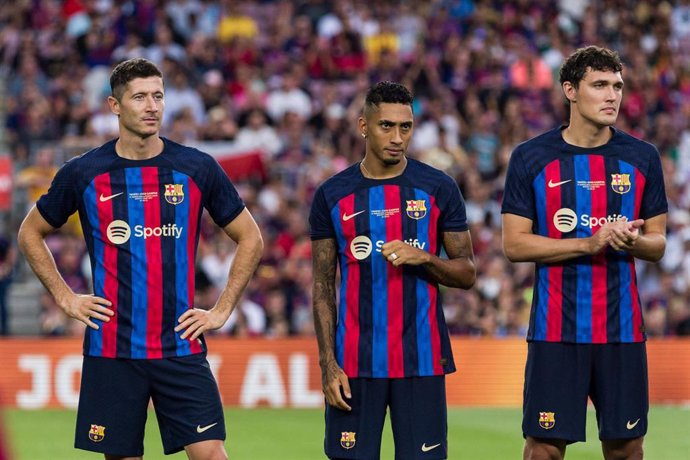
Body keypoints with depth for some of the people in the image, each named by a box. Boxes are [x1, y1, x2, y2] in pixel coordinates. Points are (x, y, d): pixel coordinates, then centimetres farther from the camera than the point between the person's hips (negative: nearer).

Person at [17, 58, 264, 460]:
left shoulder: (198, 169, 2)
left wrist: (222, 310, 4)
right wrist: (65, 298, 6)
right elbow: (31, 233, 16)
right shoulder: (83, 173, 2)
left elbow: (250, 239, 12)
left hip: (181, 347, 0)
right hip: (111, 348, 0)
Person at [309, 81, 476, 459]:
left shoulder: (439, 189, 2)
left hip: (422, 359, 0)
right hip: (355, 360, 0)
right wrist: (328, 364, -3)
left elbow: (467, 274, 6)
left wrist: (423, 259, -14)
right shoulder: (332, 196, 4)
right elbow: (323, 287, 5)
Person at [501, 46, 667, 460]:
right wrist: (588, 244, -16)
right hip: (556, 328, -2)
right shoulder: (531, 158, -2)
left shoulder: (643, 158, 5)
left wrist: (633, 242, -15)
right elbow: (515, 244, -5)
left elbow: (657, 244, 9)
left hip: (622, 328, 2)